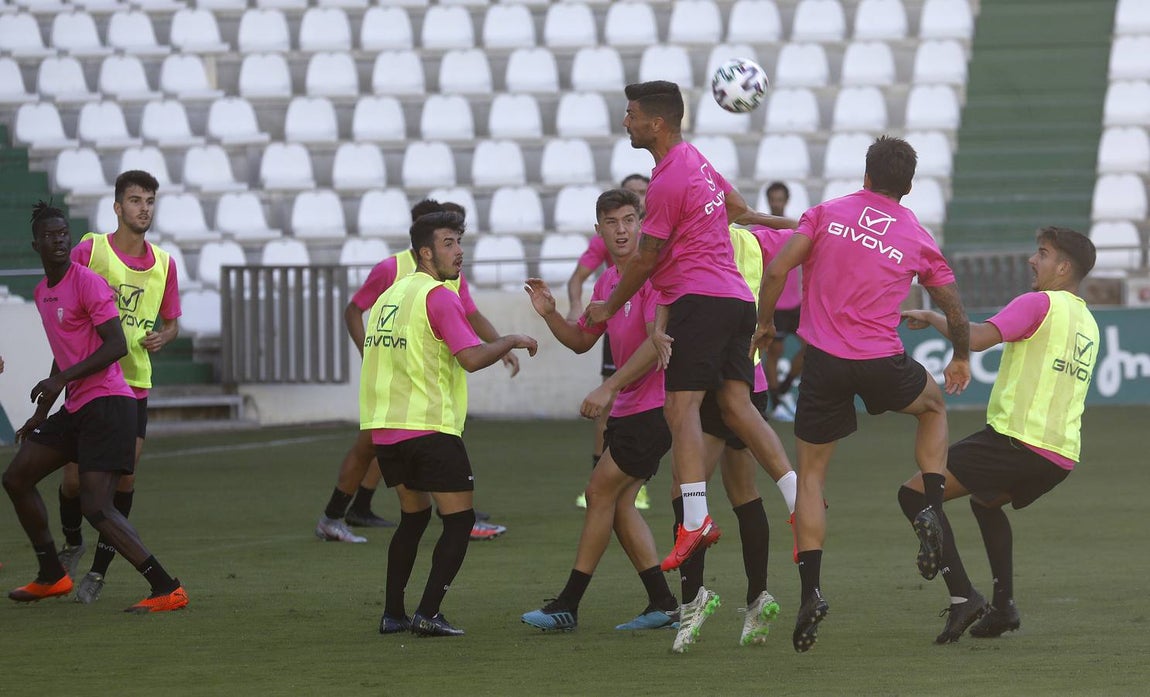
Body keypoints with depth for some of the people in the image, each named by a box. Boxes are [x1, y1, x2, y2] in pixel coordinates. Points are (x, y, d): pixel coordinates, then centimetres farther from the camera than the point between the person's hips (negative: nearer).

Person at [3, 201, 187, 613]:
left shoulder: (88, 283, -11)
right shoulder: (42, 293, 16)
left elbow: (117, 345, -18)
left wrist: (62, 379, -22)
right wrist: (41, 415, 28)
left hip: (106, 404, -9)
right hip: (76, 408, 9)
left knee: (96, 508, -18)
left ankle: (168, 590, -18)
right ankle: (51, 577, 24)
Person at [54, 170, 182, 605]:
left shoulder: (164, 264, 5)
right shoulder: (89, 250, -5)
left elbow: (171, 321, 17)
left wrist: (162, 337, -6)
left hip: (134, 385, 2)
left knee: (125, 475, -6)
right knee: (75, 478, -3)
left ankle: (99, 568, 8)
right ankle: (72, 542, 28)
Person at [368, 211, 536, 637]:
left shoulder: (390, 295, 15)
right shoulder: (438, 296, -11)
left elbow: (374, 352, 24)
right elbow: (471, 358, -20)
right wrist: (512, 341, -5)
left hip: (383, 427, 8)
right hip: (430, 427, -8)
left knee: (414, 515, 22)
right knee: (459, 520, -1)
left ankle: (392, 614, 19)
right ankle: (427, 614, -11)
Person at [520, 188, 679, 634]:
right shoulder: (606, 281, 14)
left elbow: (657, 341, -23)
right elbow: (582, 341, 22)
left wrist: (609, 388, -25)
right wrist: (549, 314, 2)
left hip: (653, 407, -9)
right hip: (626, 409, 9)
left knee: (600, 492, -7)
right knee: (618, 502, 7)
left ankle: (568, 606, -2)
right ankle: (663, 605, 10)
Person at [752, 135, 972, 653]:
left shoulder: (826, 214, 2)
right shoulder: (918, 240, 5)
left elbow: (776, 270, -7)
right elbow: (955, 308, 14)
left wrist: (765, 323, 9)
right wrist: (961, 357, 33)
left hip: (823, 359, 0)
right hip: (883, 363, 0)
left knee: (811, 475, 11)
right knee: (933, 407, 32)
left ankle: (810, 591, -2)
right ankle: (931, 513, 14)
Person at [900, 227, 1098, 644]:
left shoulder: (1040, 304, -6)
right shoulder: (1089, 325, 20)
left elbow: (977, 339, -18)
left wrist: (930, 318, -3)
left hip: (1017, 438, -9)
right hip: (1063, 456, 9)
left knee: (915, 494, -5)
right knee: (985, 501, 35)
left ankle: (963, 597, -15)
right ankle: (1003, 607, 22)